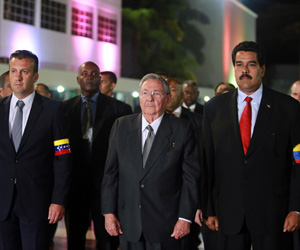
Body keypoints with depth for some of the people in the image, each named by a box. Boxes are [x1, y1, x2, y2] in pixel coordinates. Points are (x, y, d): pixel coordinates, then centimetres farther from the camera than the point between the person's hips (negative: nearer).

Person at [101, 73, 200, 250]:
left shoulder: (182, 129, -2)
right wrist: (109, 212, 1)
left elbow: (191, 177, -3)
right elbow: (111, 172, 6)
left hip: (165, 224, -2)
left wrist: (186, 217, -8)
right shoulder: (122, 126, 6)